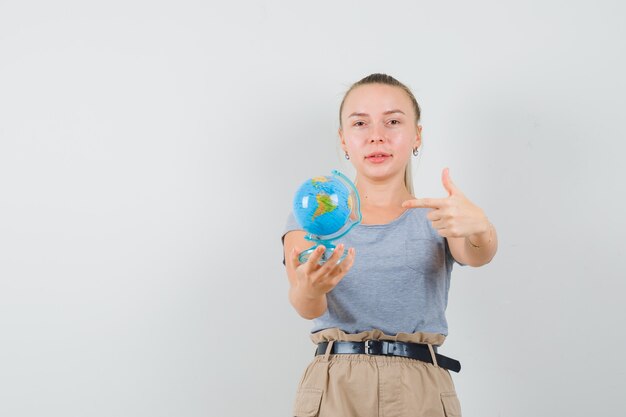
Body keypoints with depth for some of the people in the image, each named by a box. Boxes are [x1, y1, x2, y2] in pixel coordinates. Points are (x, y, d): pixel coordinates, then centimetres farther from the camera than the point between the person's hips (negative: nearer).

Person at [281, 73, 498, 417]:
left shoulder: (437, 218, 8)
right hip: (333, 388, 0)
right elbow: (307, 307, -10)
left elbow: (477, 254, -14)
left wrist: (479, 227, -37)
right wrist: (309, 289, -34)